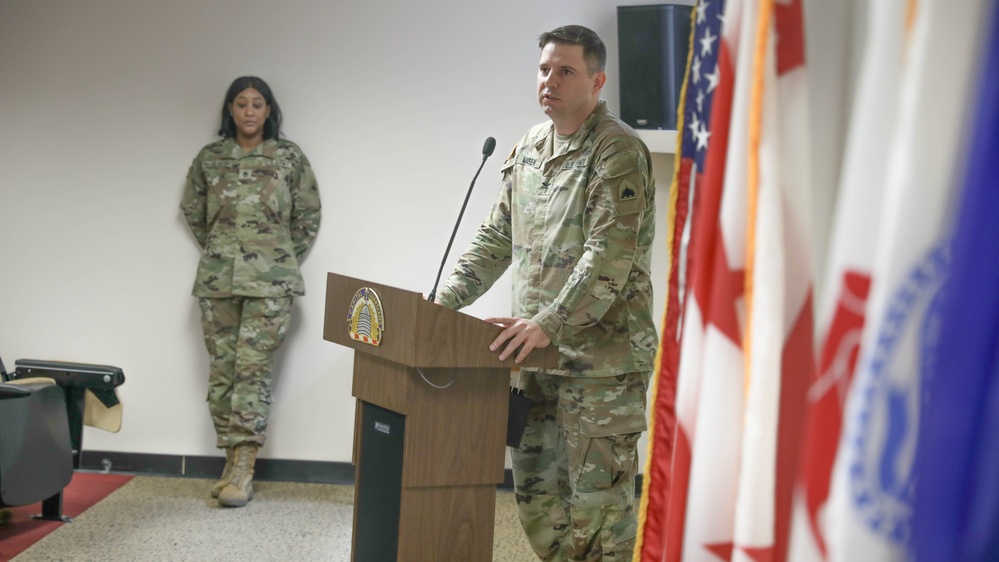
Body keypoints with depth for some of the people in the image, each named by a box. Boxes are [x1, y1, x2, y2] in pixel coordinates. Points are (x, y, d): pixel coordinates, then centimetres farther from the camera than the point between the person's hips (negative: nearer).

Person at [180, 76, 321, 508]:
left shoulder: (290, 158, 2)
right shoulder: (209, 159, 8)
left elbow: (308, 217, 8)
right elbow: (192, 212, 19)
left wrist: (283, 259, 8)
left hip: (270, 281, -3)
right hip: (217, 279, 3)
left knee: (253, 368, -9)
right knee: (221, 370, 3)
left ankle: (243, 471, -8)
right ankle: (232, 463, 11)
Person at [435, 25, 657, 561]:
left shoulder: (618, 151, -11)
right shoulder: (529, 149, 14)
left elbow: (610, 257, -20)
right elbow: (496, 236, 19)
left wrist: (548, 323, -27)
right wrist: (448, 299, 9)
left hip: (603, 355, -8)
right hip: (538, 355, 8)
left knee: (598, 496, -3)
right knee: (534, 488, 14)